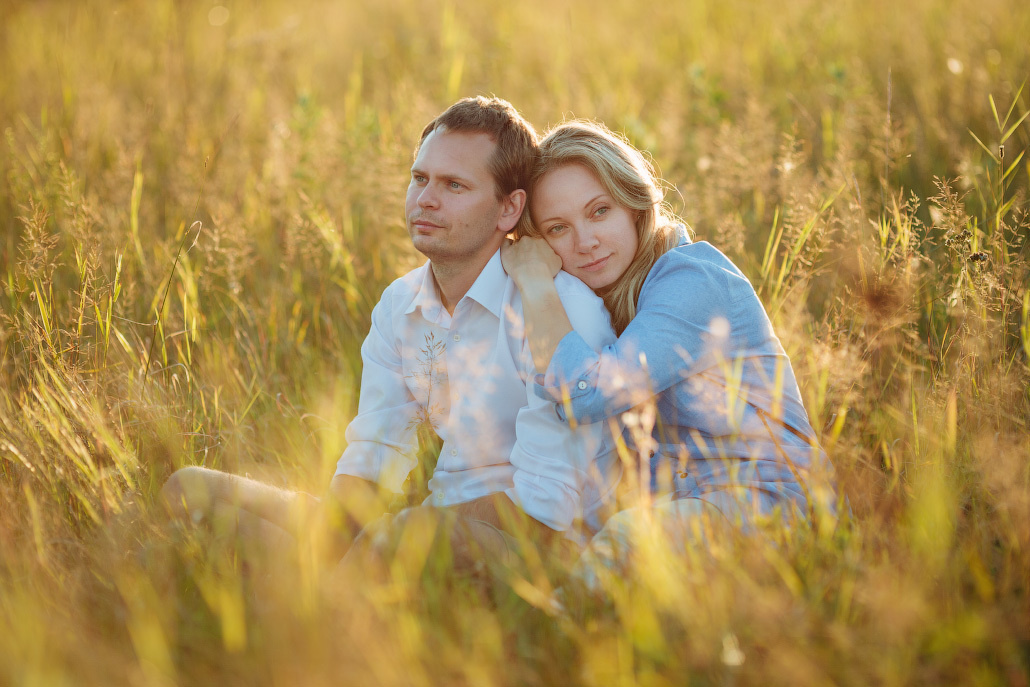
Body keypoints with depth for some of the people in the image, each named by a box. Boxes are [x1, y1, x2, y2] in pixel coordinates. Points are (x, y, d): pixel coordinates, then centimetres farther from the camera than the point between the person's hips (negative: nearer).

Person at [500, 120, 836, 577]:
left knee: (605, 550, -32)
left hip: (764, 501, -7)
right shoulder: (587, 307, 15)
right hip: (675, 511, 7)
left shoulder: (693, 276, -11)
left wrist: (536, 282, -12)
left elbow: (585, 397, -24)